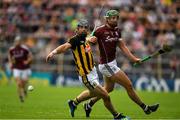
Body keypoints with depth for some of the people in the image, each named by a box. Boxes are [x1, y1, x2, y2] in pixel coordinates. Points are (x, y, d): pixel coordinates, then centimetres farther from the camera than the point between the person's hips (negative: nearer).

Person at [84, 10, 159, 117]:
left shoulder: (117, 30, 5)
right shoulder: (100, 31, -16)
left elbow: (123, 46, 8)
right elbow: (88, 40, -7)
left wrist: (133, 58, -1)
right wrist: (91, 40, -30)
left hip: (112, 63, 9)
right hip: (106, 65, -9)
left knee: (108, 88, 24)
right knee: (129, 85, -5)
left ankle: (89, 105, 38)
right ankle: (145, 108, 6)